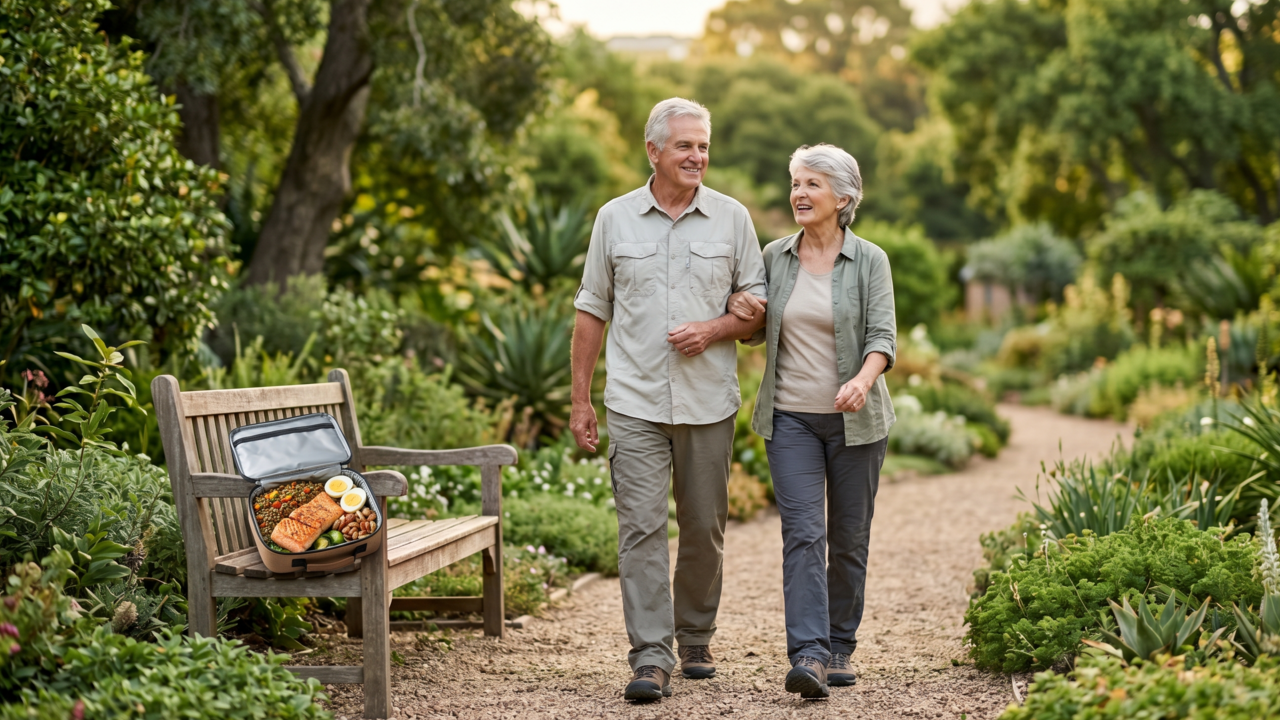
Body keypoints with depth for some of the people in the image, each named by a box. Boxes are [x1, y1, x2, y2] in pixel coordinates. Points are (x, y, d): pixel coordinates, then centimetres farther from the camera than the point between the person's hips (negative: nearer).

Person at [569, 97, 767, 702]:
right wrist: (579, 399, 5)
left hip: (709, 402, 1)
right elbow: (592, 311, 9)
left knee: (704, 527, 9)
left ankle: (695, 640, 26)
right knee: (641, 526, -9)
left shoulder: (732, 218, 5)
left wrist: (713, 329, -12)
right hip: (635, 402, -1)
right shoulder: (615, 219, 5)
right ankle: (650, 658, -9)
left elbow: (760, 308, 8)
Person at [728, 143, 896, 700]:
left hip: (855, 420, -1)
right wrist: (741, 312, -6)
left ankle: (840, 646, 23)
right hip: (791, 417, 1)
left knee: (848, 538, 7)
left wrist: (861, 381, -32)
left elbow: (882, 335, -12)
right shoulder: (775, 257, 6)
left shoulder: (869, 261, -2)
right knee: (802, 533, -11)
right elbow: (759, 332, 18)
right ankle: (808, 655, -19)